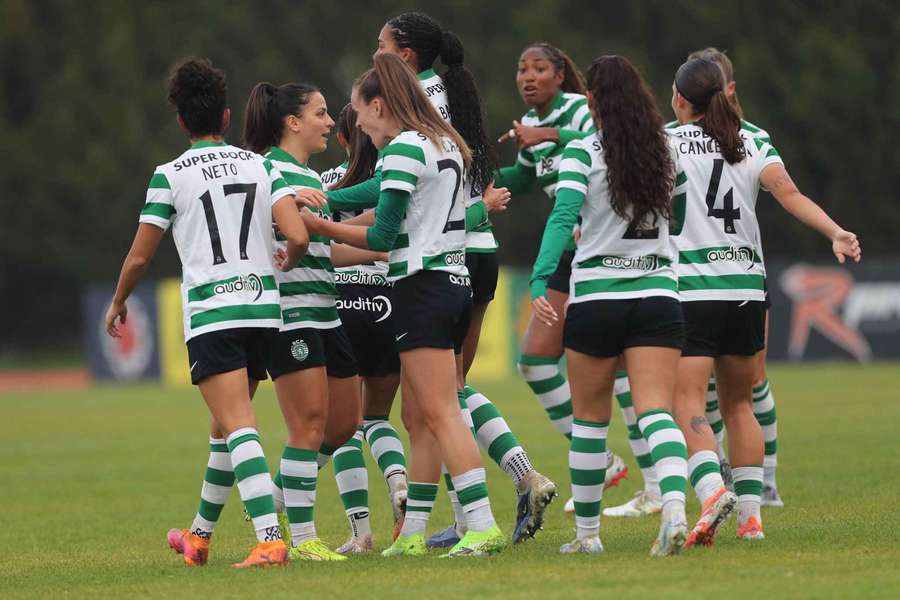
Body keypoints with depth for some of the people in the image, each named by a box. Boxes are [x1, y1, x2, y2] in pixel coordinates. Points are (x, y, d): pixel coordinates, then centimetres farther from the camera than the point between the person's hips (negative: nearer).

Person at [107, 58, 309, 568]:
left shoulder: (171, 175, 0)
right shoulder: (261, 166, 8)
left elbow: (139, 257, 4)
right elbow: (298, 237, -4)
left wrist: (118, 304, 22)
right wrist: (280, 269, 19)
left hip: (210, 314, -4)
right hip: (263, 309, 4)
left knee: (239, 429, -12)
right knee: (225, 427, 18)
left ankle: (270, 540, -27)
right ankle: (200, 535, 31)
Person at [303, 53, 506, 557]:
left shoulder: (404, 148, -11)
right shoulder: (444, 143, 16)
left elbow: (383, 237, -13)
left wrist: (323, 227, -2)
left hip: (422, 285, -9)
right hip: (456, 283, 9)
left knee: (441, 415, -10)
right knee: (418, 417, 10)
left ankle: (483, 525, -17)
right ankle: (412, 534, 11)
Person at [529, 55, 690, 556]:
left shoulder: (582, 153, -5)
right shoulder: (663, 149, 7)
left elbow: (564, 218, -17)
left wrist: (540, 283, -24)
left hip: (597, 298, -2)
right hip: (659, 294, 2)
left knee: (590, 417, 12)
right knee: (656, 411, -7)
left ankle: (588, 531, 20)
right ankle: (675, 506, -33)